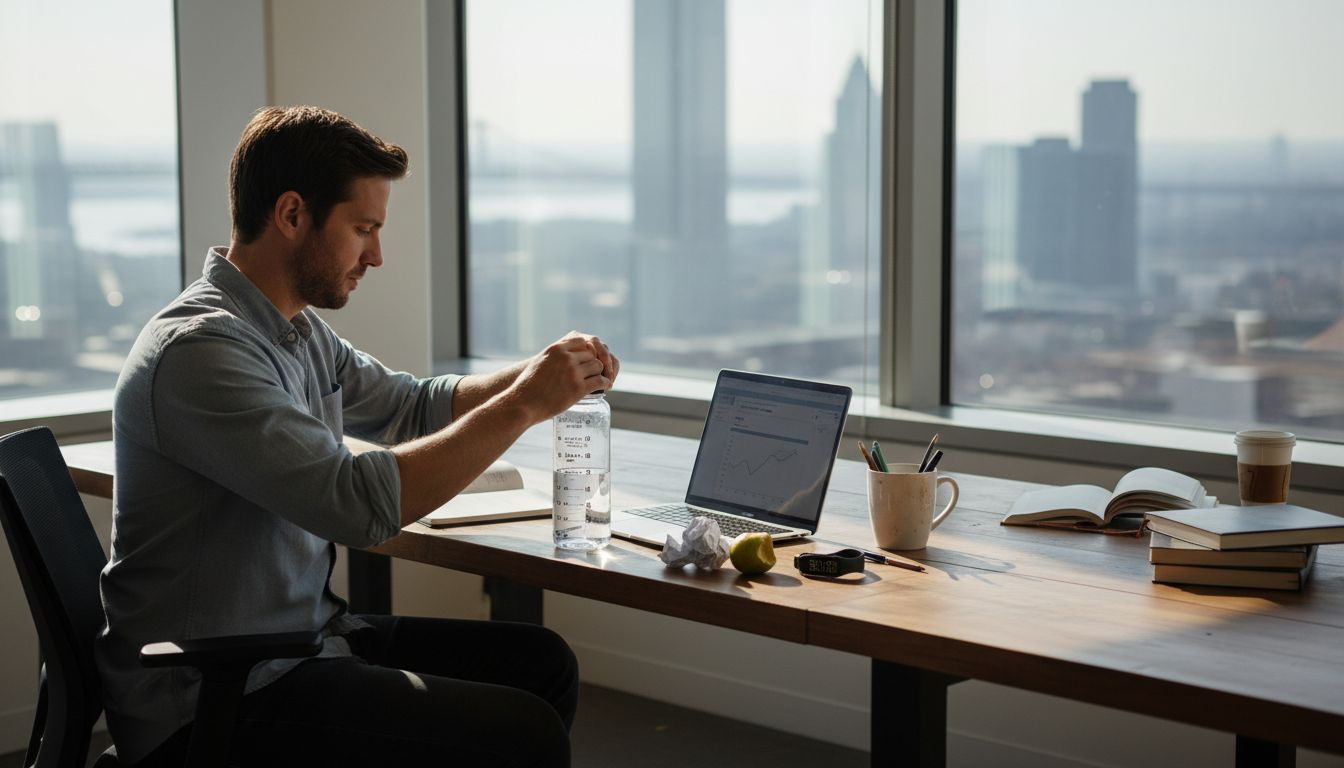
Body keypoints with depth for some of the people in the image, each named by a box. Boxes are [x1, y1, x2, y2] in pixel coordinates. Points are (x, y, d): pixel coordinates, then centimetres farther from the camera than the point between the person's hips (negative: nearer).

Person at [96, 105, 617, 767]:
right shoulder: (200, 348, -21)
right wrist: (524, 404, -19)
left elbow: (412, 406, 24)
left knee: (540, 661, 8)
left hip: (304, 634, 10)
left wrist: (543, 372, 7)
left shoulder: (300, 331, 8)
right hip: (222, 704, -10)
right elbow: (361, 502, -28)